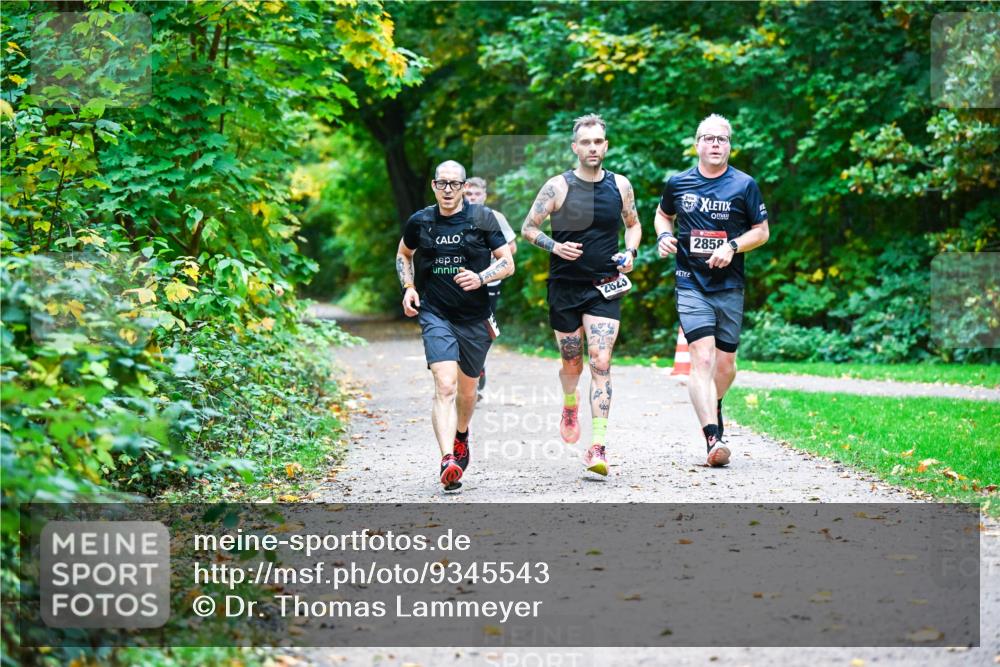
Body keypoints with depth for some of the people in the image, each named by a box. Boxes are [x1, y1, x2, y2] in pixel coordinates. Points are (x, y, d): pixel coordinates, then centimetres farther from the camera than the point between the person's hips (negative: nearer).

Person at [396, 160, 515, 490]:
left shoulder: (483, 218, -2)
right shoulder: (420, 222, 2)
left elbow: (507, 263, 0)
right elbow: (403, 254, 22)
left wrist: (481, 278, -19)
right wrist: (408, 287, 5)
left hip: (475, 318, 1)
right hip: (435, 315, -1)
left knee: (467, 390, 16)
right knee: (445, 386, -20)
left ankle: (461, 435, 48)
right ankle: (448, 460, -31)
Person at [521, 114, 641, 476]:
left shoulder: (620, 185, 3)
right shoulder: (558, 186, -4)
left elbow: (633, 224, 19)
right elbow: (529, 227, 3)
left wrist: (630, 252, 0)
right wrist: (554, 246, -15)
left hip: (605, 287, 0)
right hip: (565, 286, 0)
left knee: (601, 363, -11)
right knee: (571, 362, 12)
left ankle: (599, 448, -15)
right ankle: (570, 405, 48)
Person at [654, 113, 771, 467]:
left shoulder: (744, 185, 1)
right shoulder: (677, 183, 5)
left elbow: (762, 231, 6)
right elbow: (663, 214, 23)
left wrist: (733, 246, -11)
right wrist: (664, 236, 2)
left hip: (729, 286, 1)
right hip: (691, 284, -1)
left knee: (726, 363, 9)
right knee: (702, 358, -17)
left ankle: (713, 407, 41)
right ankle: (713, 438, -24)